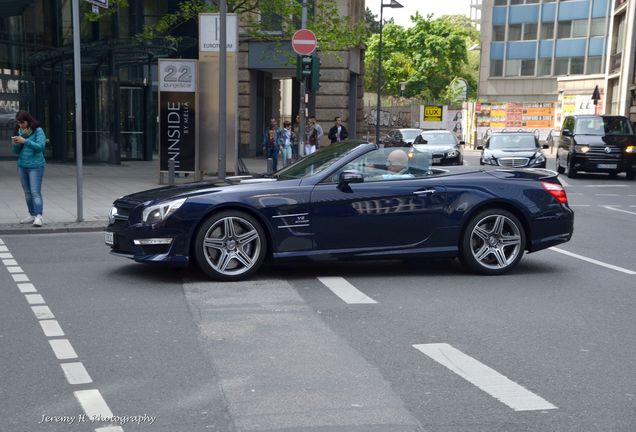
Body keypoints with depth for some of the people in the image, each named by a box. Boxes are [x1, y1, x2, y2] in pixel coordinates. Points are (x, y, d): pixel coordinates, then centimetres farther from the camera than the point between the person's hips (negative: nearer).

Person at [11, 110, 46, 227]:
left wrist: (25, 141, -24)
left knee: (36, 192, -12)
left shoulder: (38, 131, -8)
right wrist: (15, 144, -10)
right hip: (22, 166, 6)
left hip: (35, 166, -6)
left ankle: (38, 216, -16)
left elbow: (40, 146, -19)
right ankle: (32, 215, 18)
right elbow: (16, 151, 12)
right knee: (27, 192, 10)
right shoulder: (19, 132, 8)